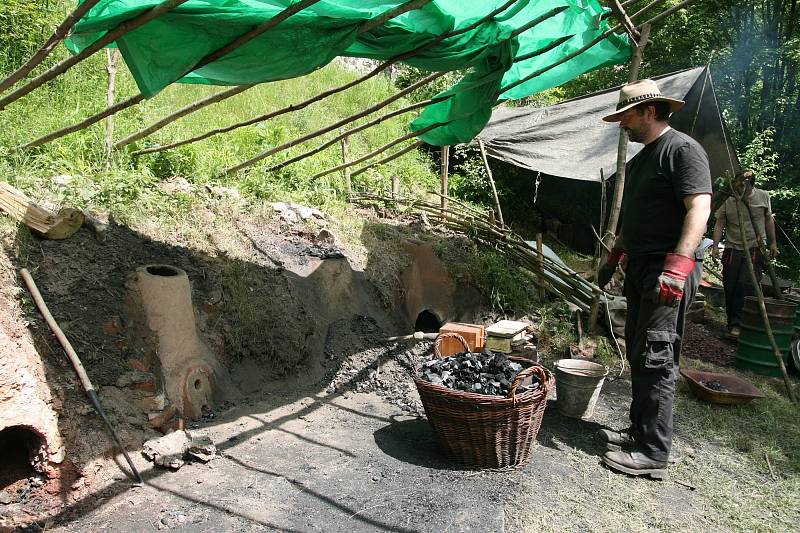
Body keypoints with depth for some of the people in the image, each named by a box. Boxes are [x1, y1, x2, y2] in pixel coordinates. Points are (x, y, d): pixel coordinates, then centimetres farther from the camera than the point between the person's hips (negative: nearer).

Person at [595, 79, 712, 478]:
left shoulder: (683, 149, -9)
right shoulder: (640, 159, 20)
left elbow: (699, 209, -19)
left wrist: (678, 265, -29)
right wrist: (612, 259, 26)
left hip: (668, 270, -10)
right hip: (641, 268, 10)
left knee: (655, 360, -8)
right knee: (638, 354, 13)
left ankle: (654, 453, 1)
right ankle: (640, 432, 24)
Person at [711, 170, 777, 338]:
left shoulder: (763, 196, 3)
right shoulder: (727, 200, -2)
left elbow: (769, 220, 14)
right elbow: (719, 224, -1)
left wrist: (772, 243, 14)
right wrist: (715, 245, -9)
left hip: (755, 249, -1)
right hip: (732, 249, 1)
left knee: (746, 285, -14)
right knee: (730, 287, 3)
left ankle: (736, 324, -14)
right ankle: (733, 322, 18)